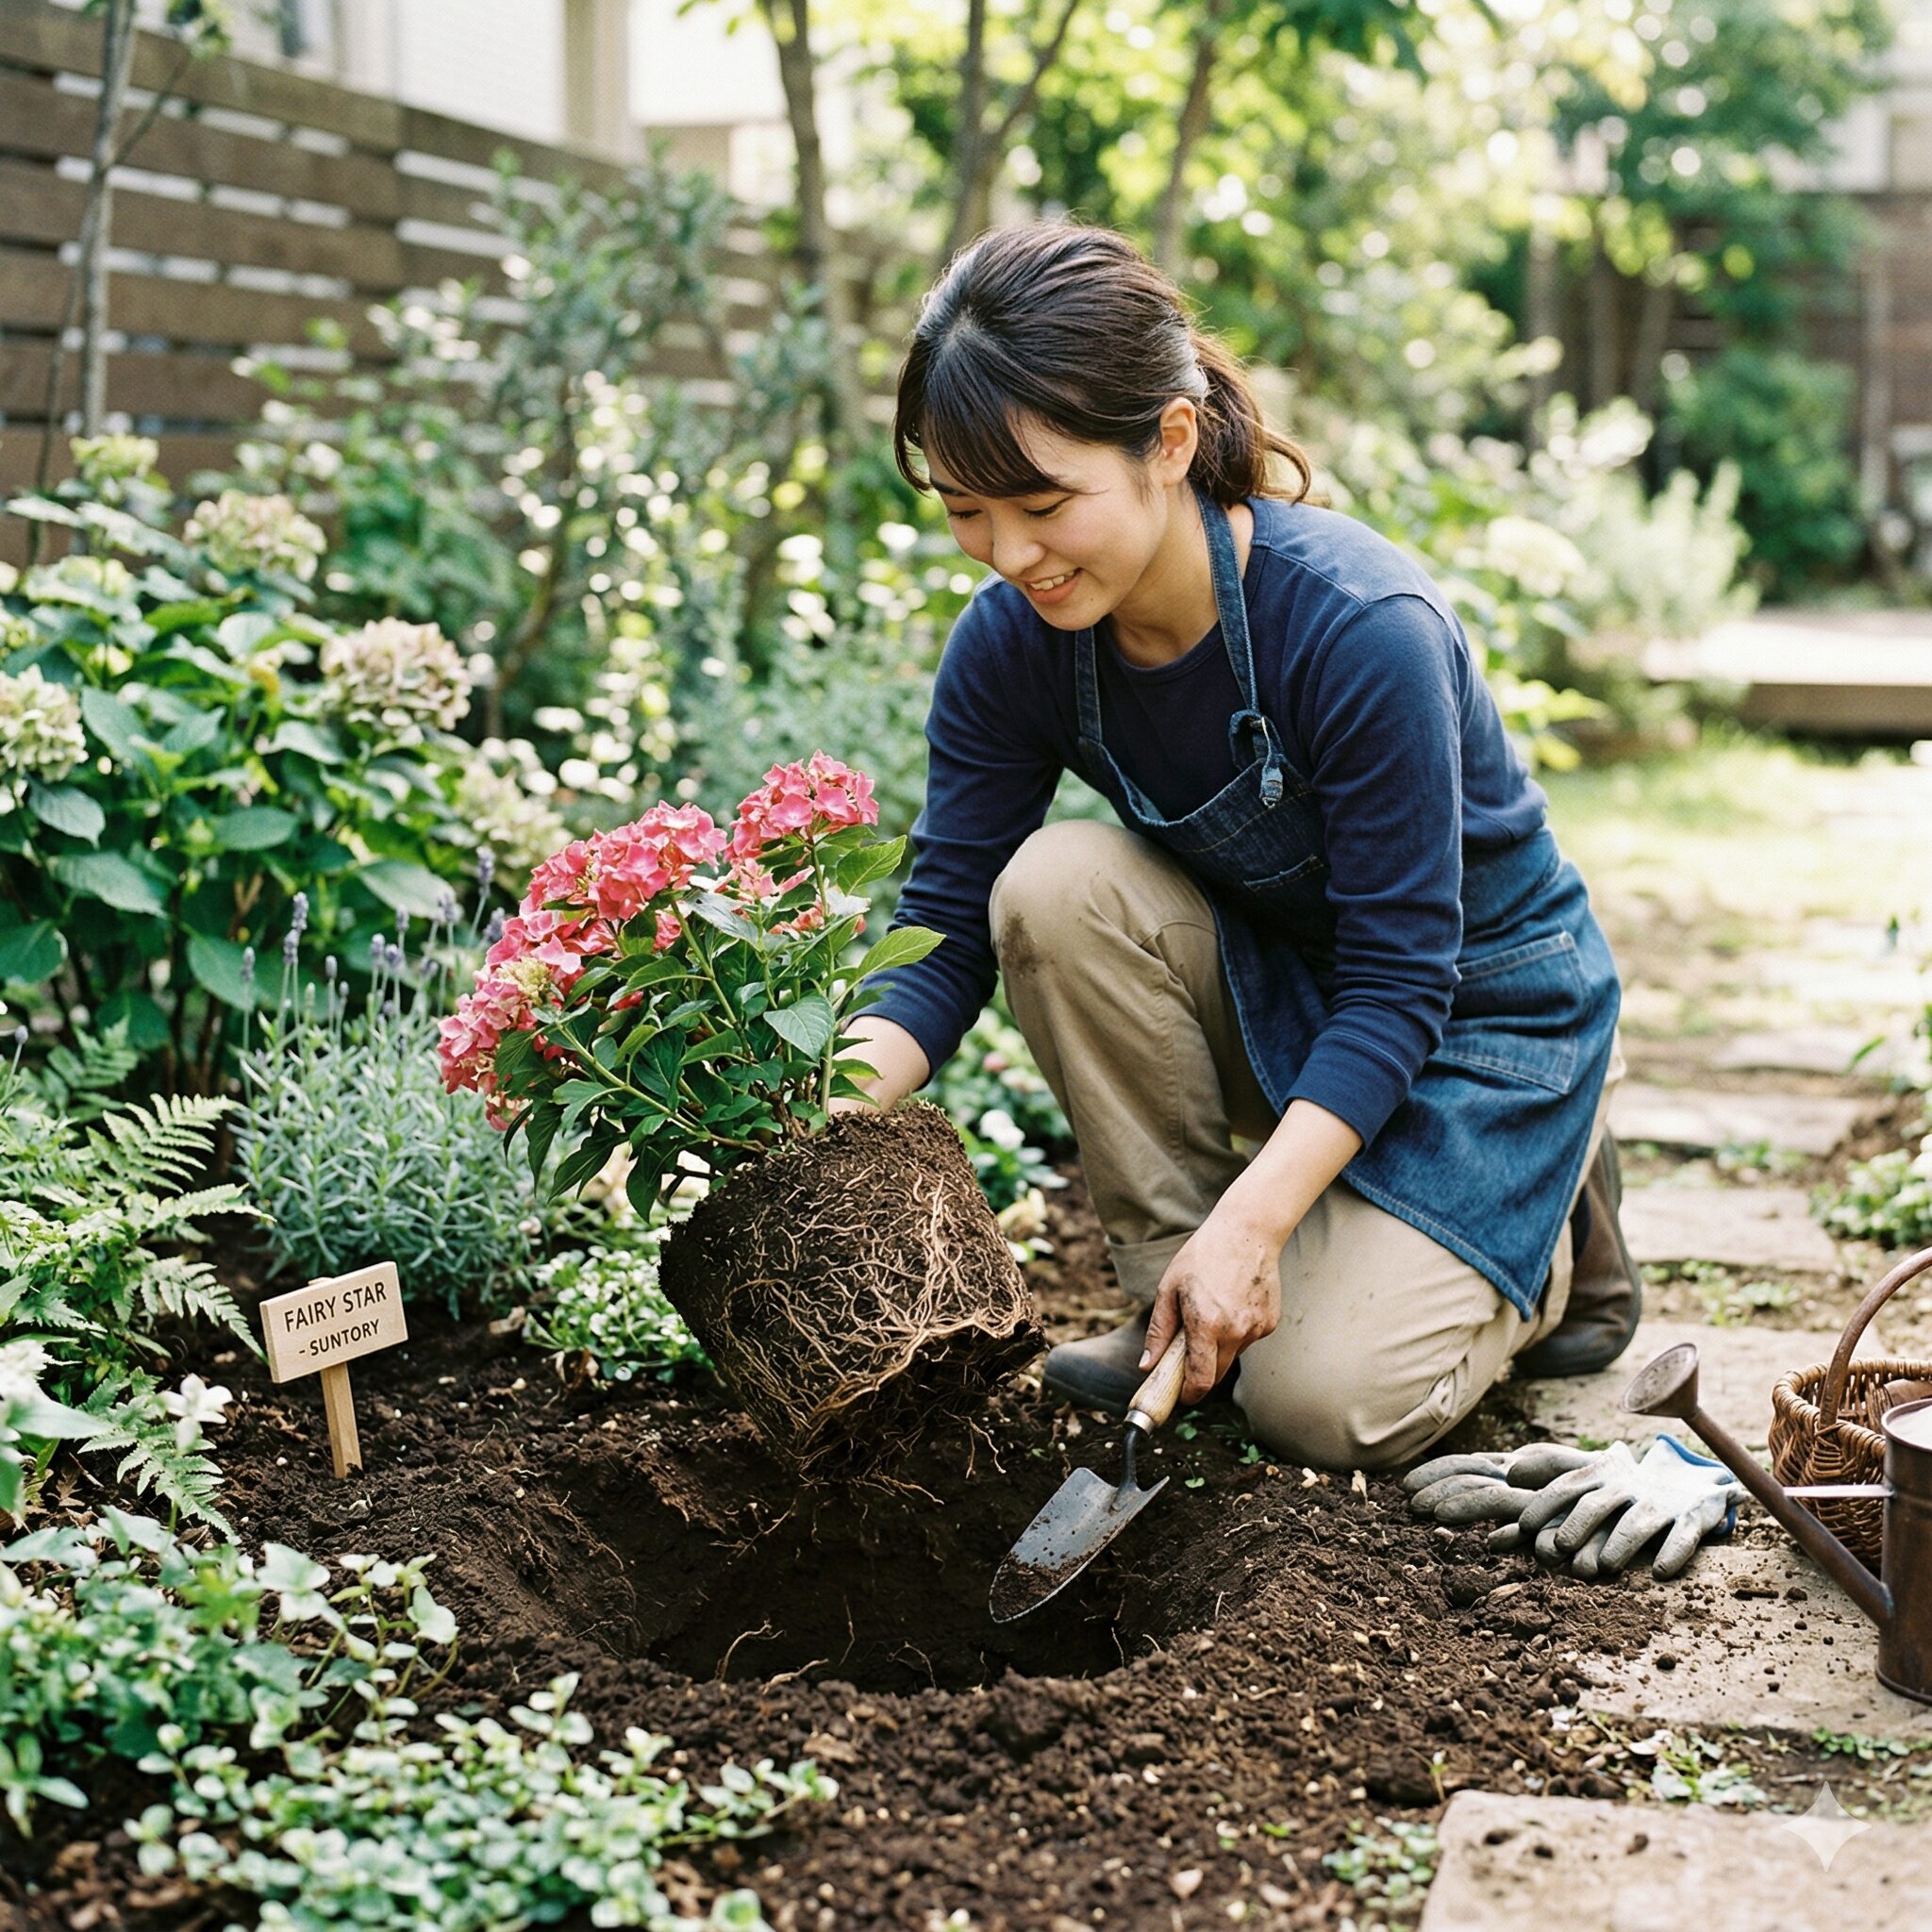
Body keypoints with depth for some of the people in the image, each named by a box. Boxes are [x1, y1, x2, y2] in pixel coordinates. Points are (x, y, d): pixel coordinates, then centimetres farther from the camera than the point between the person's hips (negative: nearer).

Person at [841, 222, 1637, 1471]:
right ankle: (1177, 1292, -9)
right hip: (1274, 982, 5)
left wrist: (1249, 1224, -37)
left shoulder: (1360, 628, -32)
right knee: (1053, 888, -26)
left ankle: (1550, 1234, 14)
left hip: (1475, 1005, -5)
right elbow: (947, 933, -14)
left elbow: (1400, 981, -29)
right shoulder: (1013, 642, -16)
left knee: (1324, 1402, -19)